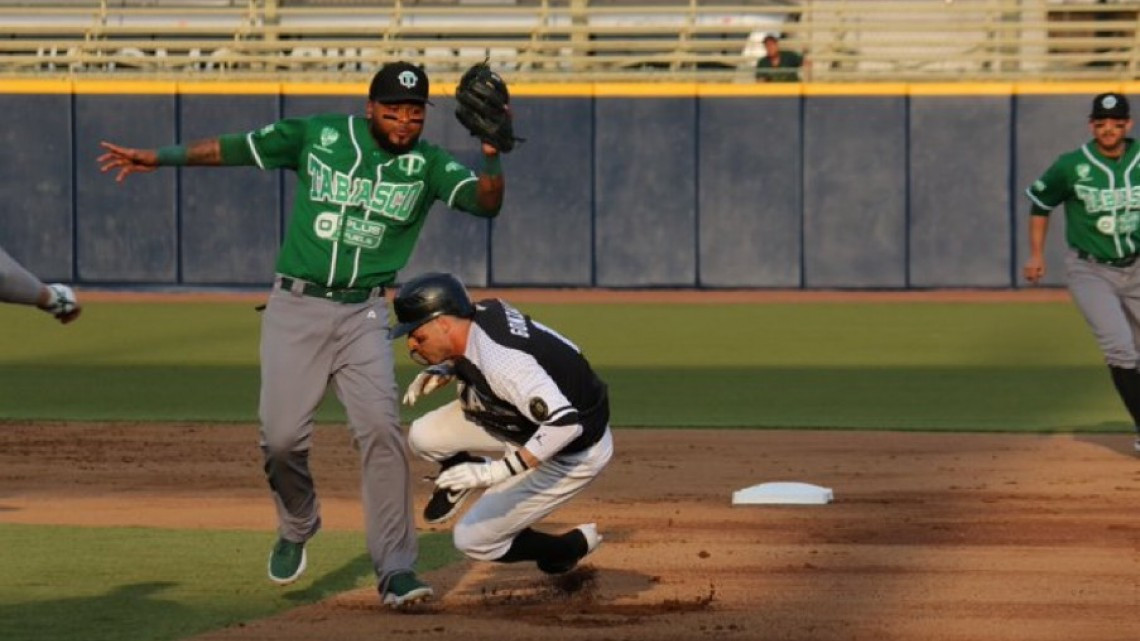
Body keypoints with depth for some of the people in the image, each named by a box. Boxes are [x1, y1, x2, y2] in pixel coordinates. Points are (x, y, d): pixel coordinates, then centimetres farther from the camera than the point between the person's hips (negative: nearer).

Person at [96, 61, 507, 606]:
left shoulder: (428, 166, 0)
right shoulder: (318, 136, -1)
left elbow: (486, 203, -13)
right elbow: (235, 148, 5)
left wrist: (492, 153, -30)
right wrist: (160, 157, 1)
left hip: (363, 316, 0)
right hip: (295, 309, 0)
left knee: (380, 428, -16)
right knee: (281, 436, -4)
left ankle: (395, 570, -11)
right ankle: (296, 529, 28)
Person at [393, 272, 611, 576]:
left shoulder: (503, 364, -38)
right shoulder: (481, 312, -12)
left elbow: (564, 424, -46)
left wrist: (498, 471, -47)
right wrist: (440, 372, -6)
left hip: (575, 452, -8)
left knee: (473, 540, -5)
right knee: (424, 437, -8)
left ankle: (574, 545, 15)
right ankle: (461, 476, 25)